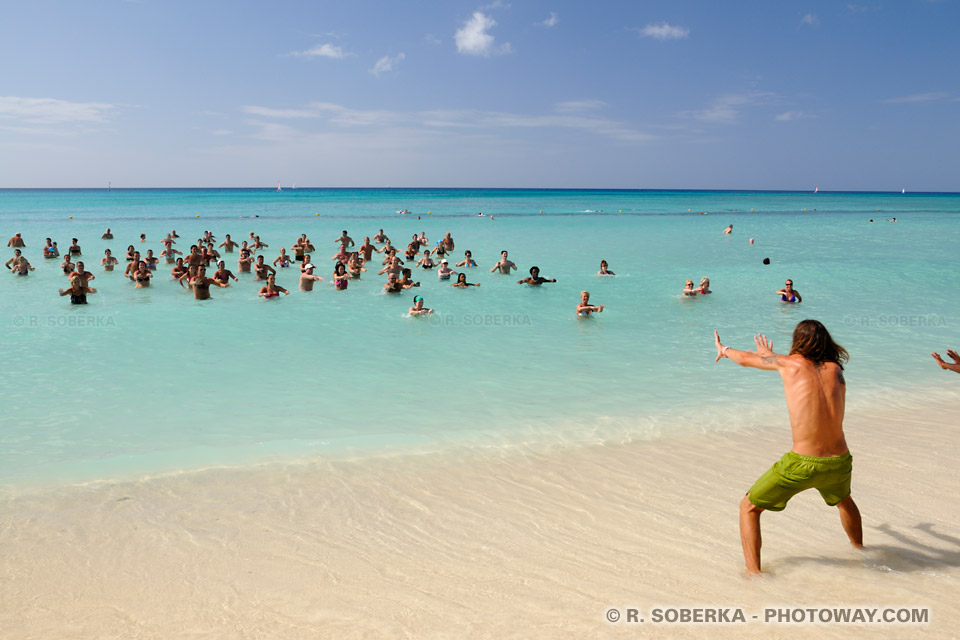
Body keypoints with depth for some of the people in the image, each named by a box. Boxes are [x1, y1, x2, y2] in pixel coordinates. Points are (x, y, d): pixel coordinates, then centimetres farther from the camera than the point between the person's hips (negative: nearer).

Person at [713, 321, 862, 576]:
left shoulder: (791, 363, -5)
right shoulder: (835, 369, 6)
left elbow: (746, 359, 8)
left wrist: (724, 349, 31)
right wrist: (771, 356, 38)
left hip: (802, 465, -5)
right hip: (839, 464, 5)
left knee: (748, 508, 13)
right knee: (843, 499, 40)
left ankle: (754, 574, 5)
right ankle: (860, 551, 58)